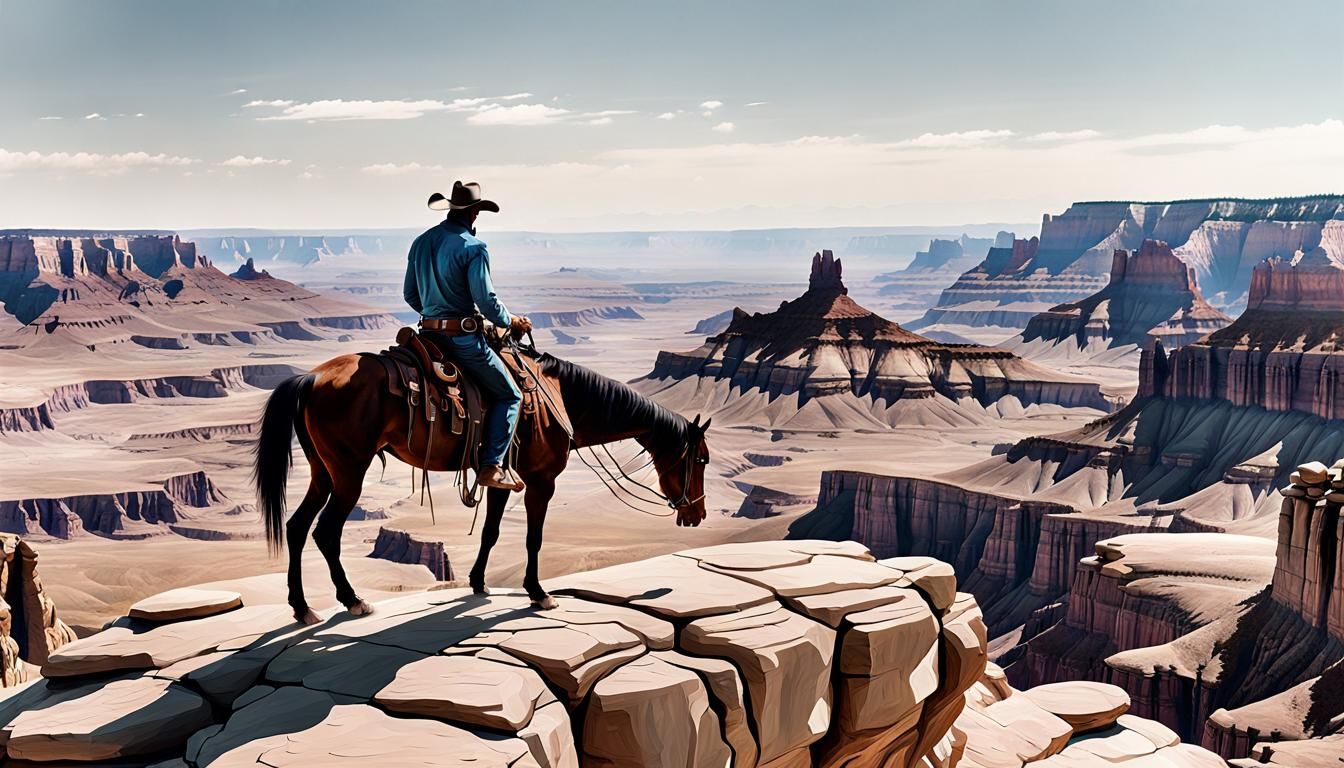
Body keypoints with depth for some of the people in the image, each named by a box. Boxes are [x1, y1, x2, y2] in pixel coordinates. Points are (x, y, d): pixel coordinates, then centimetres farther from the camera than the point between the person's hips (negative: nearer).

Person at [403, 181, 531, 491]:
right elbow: (486, 301, -17)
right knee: (509, 395, 6)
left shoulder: (421, 242, 8)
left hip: (429, 333, 8)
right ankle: (491, 467, -4)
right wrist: (511, 321, 2)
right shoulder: (473, 248, -15)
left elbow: (410, 295, 15)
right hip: (463, 337, -8)